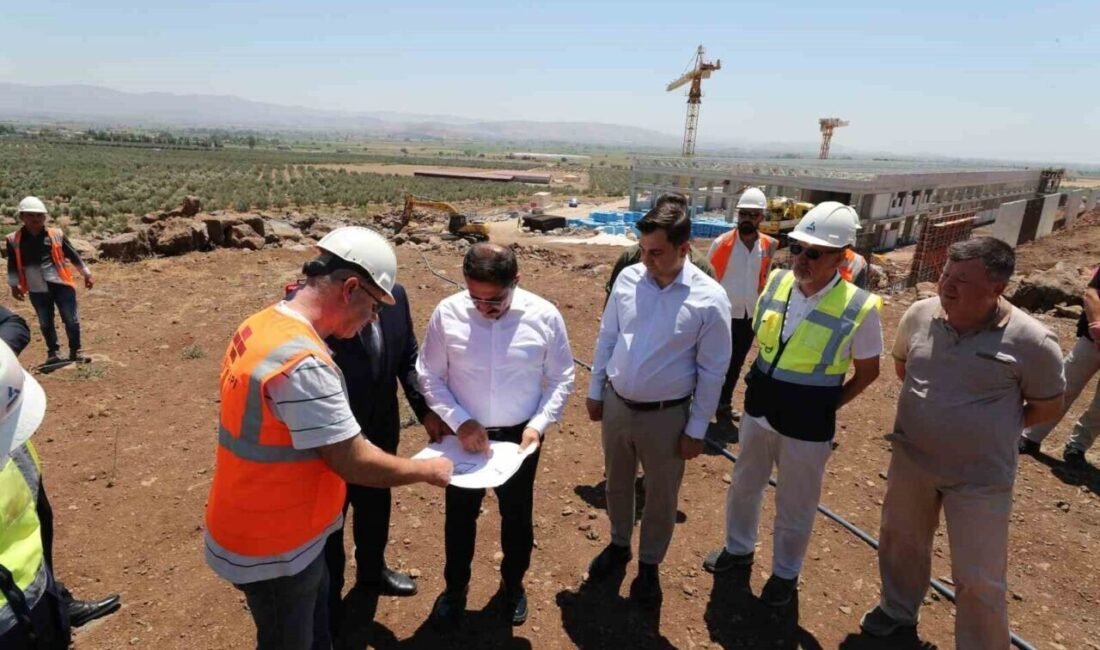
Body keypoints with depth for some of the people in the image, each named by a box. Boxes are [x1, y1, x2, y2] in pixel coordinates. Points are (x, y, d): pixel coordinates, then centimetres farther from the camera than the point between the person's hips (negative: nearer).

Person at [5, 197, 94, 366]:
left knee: (71, 321, 1)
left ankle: (75, 351, 17)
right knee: (45, 324, 13)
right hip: (37, 290, 1)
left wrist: (86, 274, 9)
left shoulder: (56, 235, -4)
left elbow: (73, 255, 5)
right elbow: (13, 265, 7)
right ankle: (53, 352, 29)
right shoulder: (14, 240, -2)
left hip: (61, 285, -1)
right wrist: (14, 285, 8)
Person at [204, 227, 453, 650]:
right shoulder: (303, 362, -33)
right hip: (273, 546, -8)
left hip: (270, 524, 8)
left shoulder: (264, 325, -3)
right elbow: (354, 463, -28)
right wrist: (428, 471, -13)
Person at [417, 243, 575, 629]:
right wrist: (460, 422, -18)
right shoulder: (448, 313, -16)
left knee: (517, 516, 21)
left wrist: (539, 424, -16)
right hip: (465, 435, 0)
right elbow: (429, 375, -7)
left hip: (520, 436, 0)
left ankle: (513, 585, 49)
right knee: (460, 516, 19)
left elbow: (561, 378, -5)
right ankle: (455, 588, 47)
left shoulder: (544, 316, -16)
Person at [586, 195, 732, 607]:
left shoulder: (709, 299, -17)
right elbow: (606, 338, 3)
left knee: (661, 497, 17)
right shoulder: (628, 279, -8)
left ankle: (649, 565, 43)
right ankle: (619, 545, 49)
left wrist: (696, 429, -7)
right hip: (616, 405, 3)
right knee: (617, 484, 23)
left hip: (666, 416, -3)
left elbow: (712, 370, -10)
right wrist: (595, 391, 7)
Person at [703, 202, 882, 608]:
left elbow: (867, 372, -5)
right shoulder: (777, 283, -7)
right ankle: (738, 548, 49)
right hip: (758, 412, 5)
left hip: (806, 427, -4)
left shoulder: (859, 308, -19)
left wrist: (825, 405, -4)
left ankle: (786, 573, 42)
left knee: (794, 508, 16)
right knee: (744, 485, 23)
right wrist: (760, 386, 5)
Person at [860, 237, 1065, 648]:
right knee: (900, 541, 23)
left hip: (980, 477, -4)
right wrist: (934, 407, 7)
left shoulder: (1030, 341, -19)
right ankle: (898, 608, 50)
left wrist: (994, 427, -2)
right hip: (911, 459, 4)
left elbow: (1048, 407, -3)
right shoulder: (919, 314, -8)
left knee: (978, 579, 7)